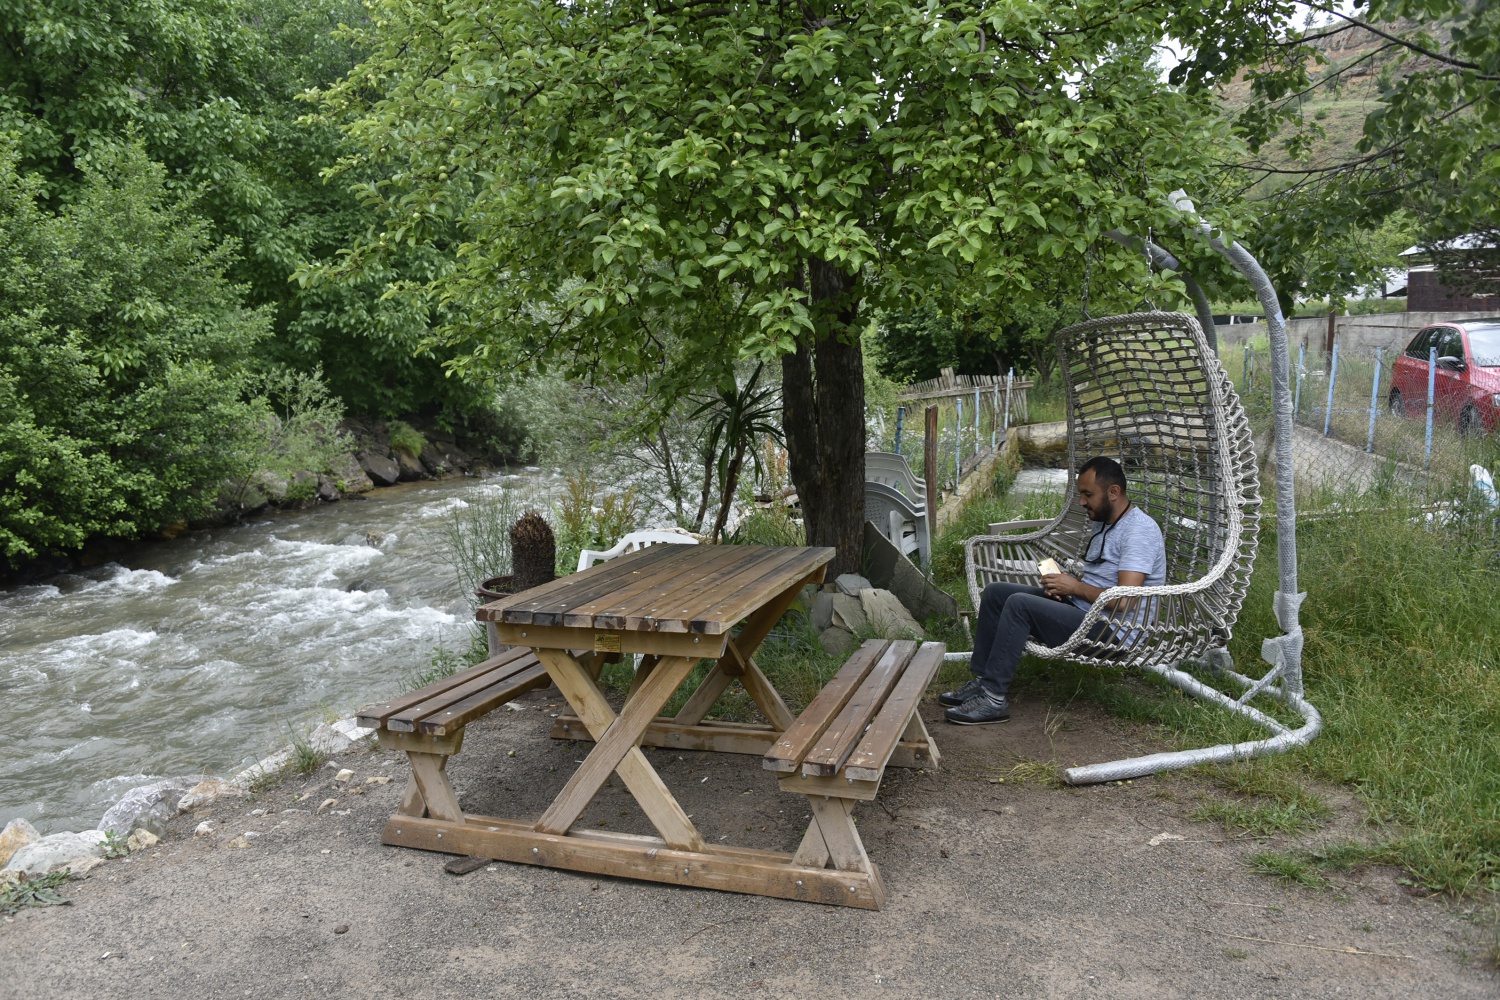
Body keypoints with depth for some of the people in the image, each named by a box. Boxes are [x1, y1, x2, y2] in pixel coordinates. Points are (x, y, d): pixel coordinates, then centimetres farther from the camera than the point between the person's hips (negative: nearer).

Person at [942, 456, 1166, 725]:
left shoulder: (1139, 530, -17)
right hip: (1081, 610, 11)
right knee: (995, 592, 3)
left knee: (1019, 604, -27)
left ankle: (994, 698, -21)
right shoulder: (1104, 522, 15)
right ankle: (983, 680, 2)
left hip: (1113, 632, -10)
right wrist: (1062, 585, 2)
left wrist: (1074, 587, -14)